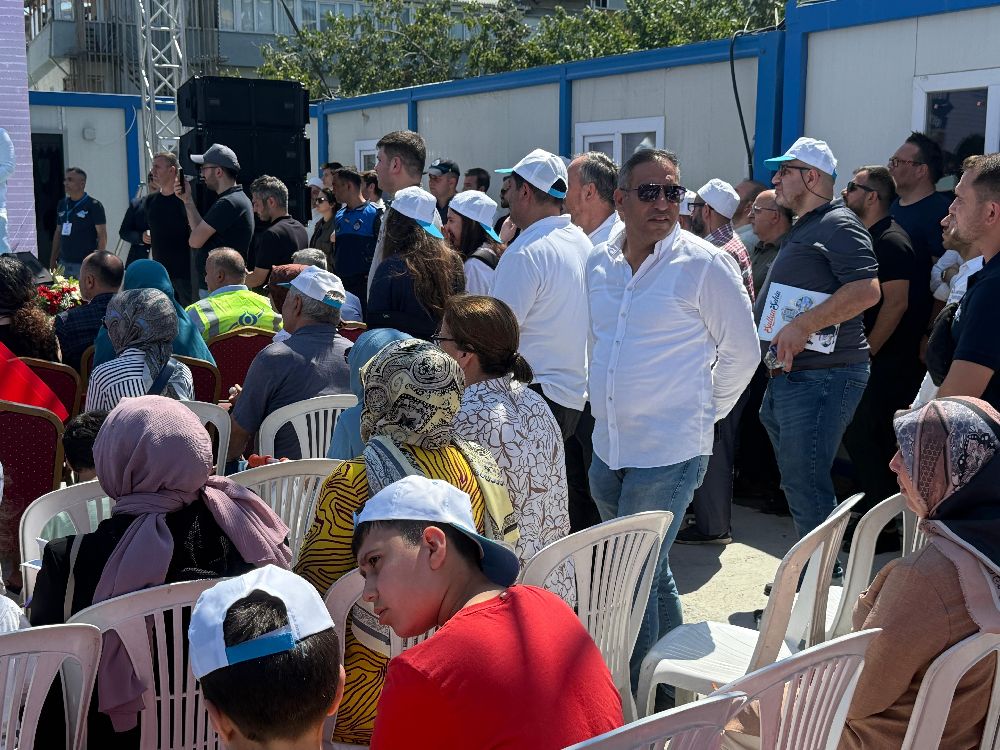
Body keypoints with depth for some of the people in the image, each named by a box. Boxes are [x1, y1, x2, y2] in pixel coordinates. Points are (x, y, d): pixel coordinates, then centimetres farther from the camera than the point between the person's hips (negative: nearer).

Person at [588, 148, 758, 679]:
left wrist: (704, 412, 1)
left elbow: (741, 352, -4)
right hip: (608, 448, 7)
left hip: (668, 454, -6)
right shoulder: (600, 263, 7)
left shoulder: (705, 264, -11)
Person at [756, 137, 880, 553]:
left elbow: (867, 290, -25)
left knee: (805, 485, -9)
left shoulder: (837, 225, -11)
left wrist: (804, 325, -28)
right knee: (797, 482, 17)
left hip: (821, 376, -11)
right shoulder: (802, 229, 21)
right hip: (788, 375, 11)